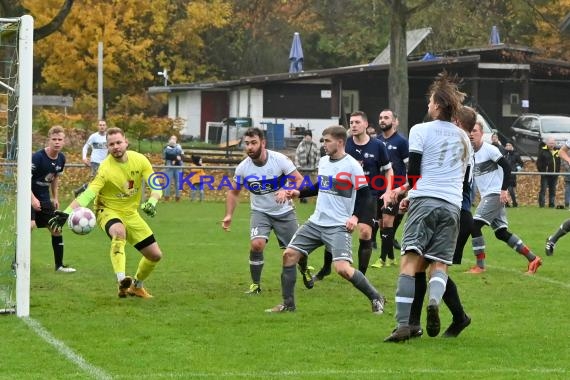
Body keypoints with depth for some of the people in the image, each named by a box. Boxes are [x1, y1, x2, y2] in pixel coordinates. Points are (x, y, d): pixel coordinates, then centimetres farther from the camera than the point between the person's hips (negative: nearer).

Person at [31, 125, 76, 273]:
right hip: (30, 196, -7)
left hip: (44, 198, 7)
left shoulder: (61, 158, 0)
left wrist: (55, 198, 14)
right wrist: (32, 199, -30)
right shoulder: (37, 157, -22)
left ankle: (59, 265, 21)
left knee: (56, 228, 9)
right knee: (29, 225, -23)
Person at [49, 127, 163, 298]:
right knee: (119, 232, -41)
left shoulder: (139, 160, -9)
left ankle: (137, 286, 34)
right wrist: (67, 213, -44)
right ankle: (122, 281, -52)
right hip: (108, 211, -6)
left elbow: (156, 186, -7)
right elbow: (87, 195, -30)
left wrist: (152, 202, -29)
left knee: (155, 255, 7)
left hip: (131, 213, 6)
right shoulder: (105, 169, -23)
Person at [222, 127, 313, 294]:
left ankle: (304, 269, 43)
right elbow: (234, 192, 5)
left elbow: (299, 180, -15)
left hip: (284, 212, -1)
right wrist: (229, 215, -4)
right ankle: (255, 285, -7)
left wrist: (286, 191, -34)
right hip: (260, 212, 1)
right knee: (256, 244, -24)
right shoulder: (242, 168, -12)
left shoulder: (280, 160, -20)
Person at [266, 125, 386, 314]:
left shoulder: (352, 166, -12)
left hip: (338, 226, -8)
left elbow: (364, 194, -11)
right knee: (289, 254, 2)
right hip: (316, 222, 8)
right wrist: (299, 192, 15)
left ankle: (376, 298, -2)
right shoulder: (323, 161, 10)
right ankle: (288, 304, 12)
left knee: (342, 268, -21)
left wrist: (355, 216, -21)